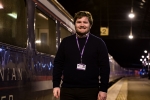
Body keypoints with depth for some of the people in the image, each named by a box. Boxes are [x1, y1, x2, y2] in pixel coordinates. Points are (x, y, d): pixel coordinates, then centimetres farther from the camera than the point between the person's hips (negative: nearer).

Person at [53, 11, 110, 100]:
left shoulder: (98, 43, 2)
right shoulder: (66, 42, 8)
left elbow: (105, 67, -1)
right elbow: (58, 64, 9)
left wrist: (103, 89, -7)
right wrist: (56, 85, 2)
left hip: (90, 90, -1)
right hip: (67, 89, 2)